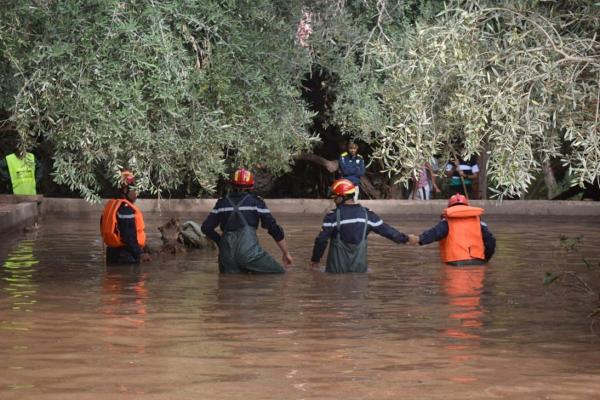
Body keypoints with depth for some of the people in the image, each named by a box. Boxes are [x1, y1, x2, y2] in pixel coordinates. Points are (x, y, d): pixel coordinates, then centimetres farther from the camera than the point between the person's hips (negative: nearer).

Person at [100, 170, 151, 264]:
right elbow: (129, 236, -23)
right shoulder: (126, 208, -17)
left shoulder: (110, 206, 14)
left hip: (113, 252, 11)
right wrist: (139, 254, -19)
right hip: (127, 256, -11)